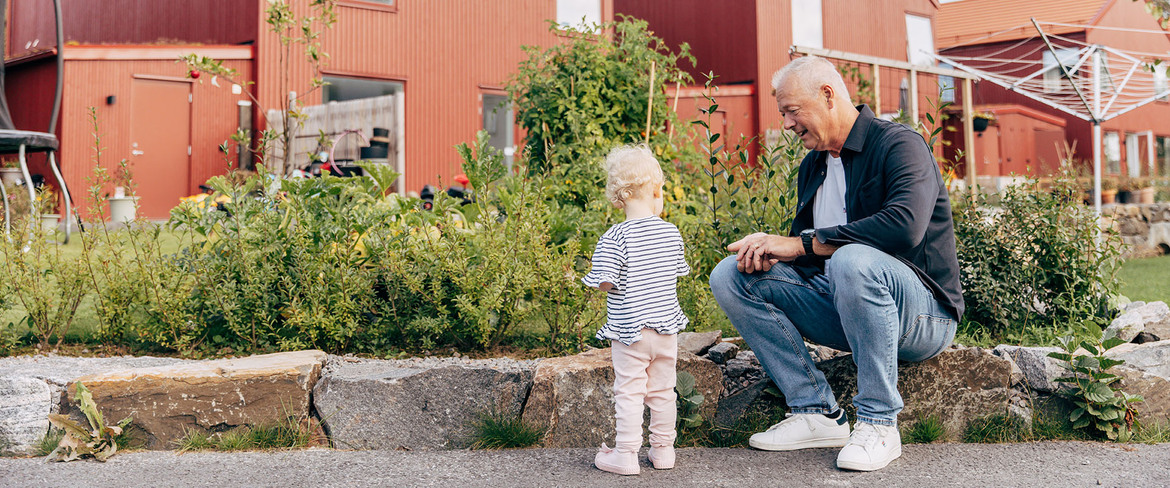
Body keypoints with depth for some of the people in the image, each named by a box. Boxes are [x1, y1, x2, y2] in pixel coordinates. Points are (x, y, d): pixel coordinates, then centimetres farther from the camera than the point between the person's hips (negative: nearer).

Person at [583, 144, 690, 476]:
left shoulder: (615, 239, -17)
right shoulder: (671, 233, -1)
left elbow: (604, 282, -20)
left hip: (629, 330, -5)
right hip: (666, 325, 5)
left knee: (629, 392, 4)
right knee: (662, 391, 15)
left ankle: (626, 455, 9)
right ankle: (663, 449, 24)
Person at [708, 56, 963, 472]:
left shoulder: (899, 145, -12)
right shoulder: (812, 167, 13)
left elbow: (905, 226, -31)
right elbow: (803, 252, 17)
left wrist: (802, 244, -26)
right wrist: (767, 250, -8)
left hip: (923, 315, -7)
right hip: (841, 309, 8)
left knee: (854, 259, -39)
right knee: (730, 276, -5)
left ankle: (878, 424, -24)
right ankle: (817, 414, -9)